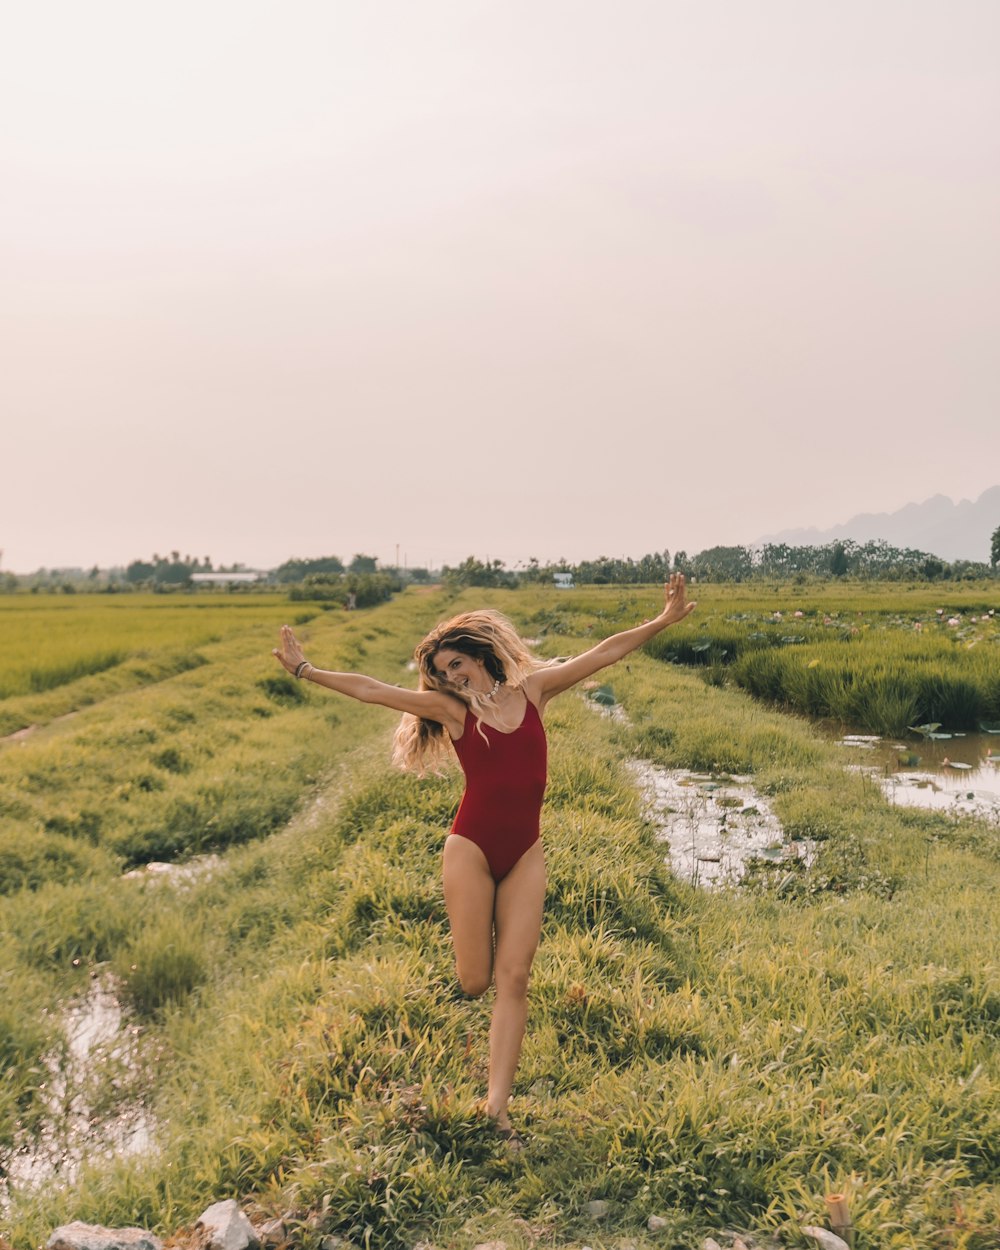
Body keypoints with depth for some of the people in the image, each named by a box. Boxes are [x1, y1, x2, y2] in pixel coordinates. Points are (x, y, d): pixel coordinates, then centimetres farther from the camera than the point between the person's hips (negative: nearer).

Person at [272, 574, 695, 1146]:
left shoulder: (533, 689, 6)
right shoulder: (449, 708, 1)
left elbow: (602, 654, 4)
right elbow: (371, 689, 0)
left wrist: (664, 620, 2)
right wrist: (305, 670, -2)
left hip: (525, 854, 2)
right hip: (471, 848, -1)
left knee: (514, 977, -3)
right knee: (475, 981, 1)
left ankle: (498, 1104, 5)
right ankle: (478, 954, 37)